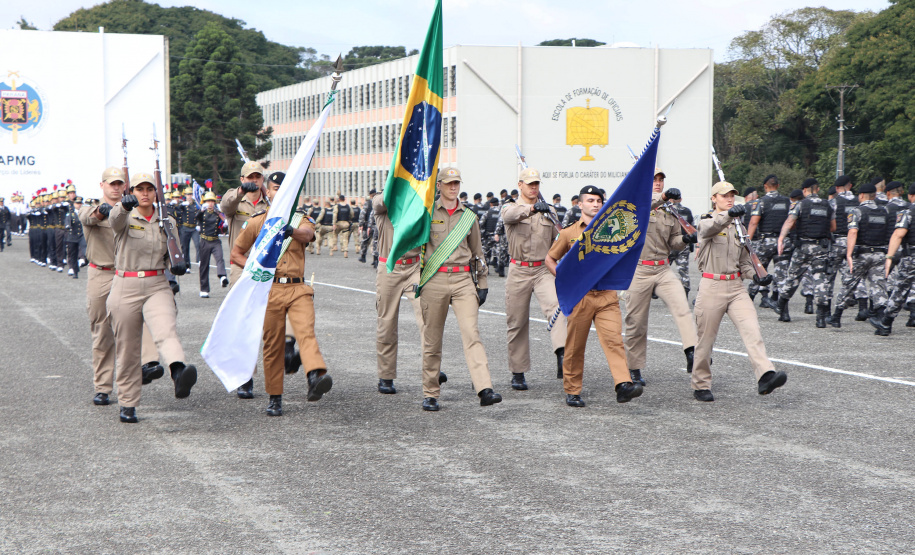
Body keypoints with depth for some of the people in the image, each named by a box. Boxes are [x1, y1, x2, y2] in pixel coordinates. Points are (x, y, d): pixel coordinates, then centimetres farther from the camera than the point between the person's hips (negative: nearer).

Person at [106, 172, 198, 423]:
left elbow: (173, 256, 24)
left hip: (158, 286, 1)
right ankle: (128, 404, 21)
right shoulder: (124, 218, -1)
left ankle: (179, 373, -55)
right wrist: (124, 205, -51)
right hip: (126, 288, -1)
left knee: (166, 330, -28)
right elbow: (116, 218, -28)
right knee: (127, 348, 6)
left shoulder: (166, 221, 10)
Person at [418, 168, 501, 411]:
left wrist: (483, 284, 15)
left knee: (471, 332, -13)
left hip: (463, 280, 1)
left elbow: (477, 252, 19)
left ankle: (485, 390, -24)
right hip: (434, 279, -1)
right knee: (432, 339, 4)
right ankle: (430, 394, 15)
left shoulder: (468, 216, 13)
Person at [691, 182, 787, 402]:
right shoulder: (706, 222, 0)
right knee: (706, 338, 3)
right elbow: (712, 227, -27)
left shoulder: (738, 226, 19)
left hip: (736, 286, 4)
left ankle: (765, 376, -31)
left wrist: (756, 275, 2)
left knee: (752, 329, -17)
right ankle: (701, 386, 18)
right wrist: (729, 214, -48)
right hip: (711, 286, -4)